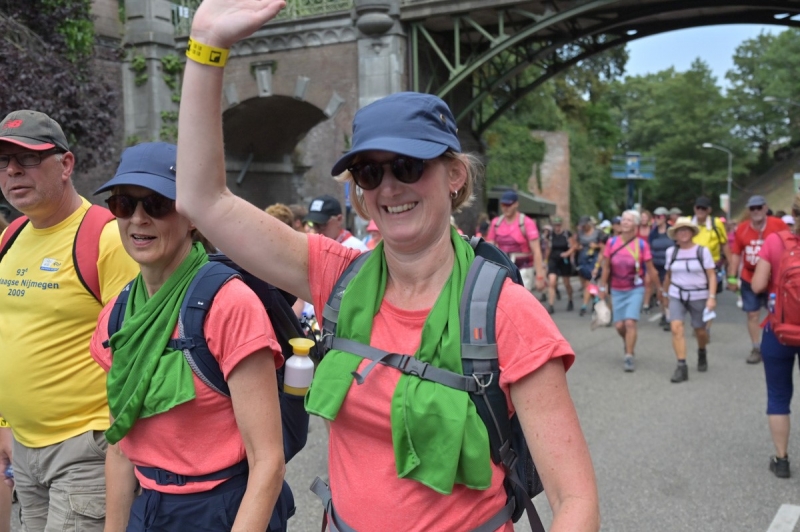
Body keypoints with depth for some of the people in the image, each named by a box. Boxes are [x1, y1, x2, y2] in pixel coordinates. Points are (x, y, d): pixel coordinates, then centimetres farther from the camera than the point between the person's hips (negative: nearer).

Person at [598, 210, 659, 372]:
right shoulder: (611, 243, -3)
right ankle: (628, 343, 37)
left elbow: (651, 269, -4)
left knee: (630, 322, -13)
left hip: (635, 289, -3)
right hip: (617, 290, 3)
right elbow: (606, 267, 6)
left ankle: (629, 357, -3)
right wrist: (603, 287, 9)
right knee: (619, 325, 4)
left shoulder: (642, 244, -9)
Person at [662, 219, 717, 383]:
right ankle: (682, 367, -15)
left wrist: (712, 297, -16)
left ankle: (702, 354, 44)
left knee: (700, 331, 10)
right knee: (676, 328, -16)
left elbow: (712, 275, -7)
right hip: (676, 295, 1)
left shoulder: (702, 251, -6)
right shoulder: (671, 251, 2)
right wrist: (665, 293, 17)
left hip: (699, 296, -1)